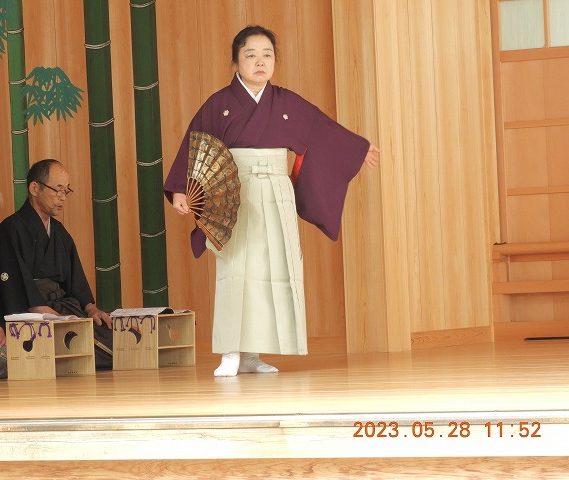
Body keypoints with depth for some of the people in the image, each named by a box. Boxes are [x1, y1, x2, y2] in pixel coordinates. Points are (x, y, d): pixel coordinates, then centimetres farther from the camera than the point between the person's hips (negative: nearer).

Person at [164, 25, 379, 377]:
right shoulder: (219, 104, -1)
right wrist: (180, 190, -12)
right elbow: (194, 147, -3)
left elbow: (324, 129, 20)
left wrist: (359, 149, 30)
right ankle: (231, 354, -10)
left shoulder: (287, 103, 8)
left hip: (276, 197, 4)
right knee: (236, 270, -10)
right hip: (235, 196, -3)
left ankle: (252, 354, 5)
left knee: (274, 271, 0)